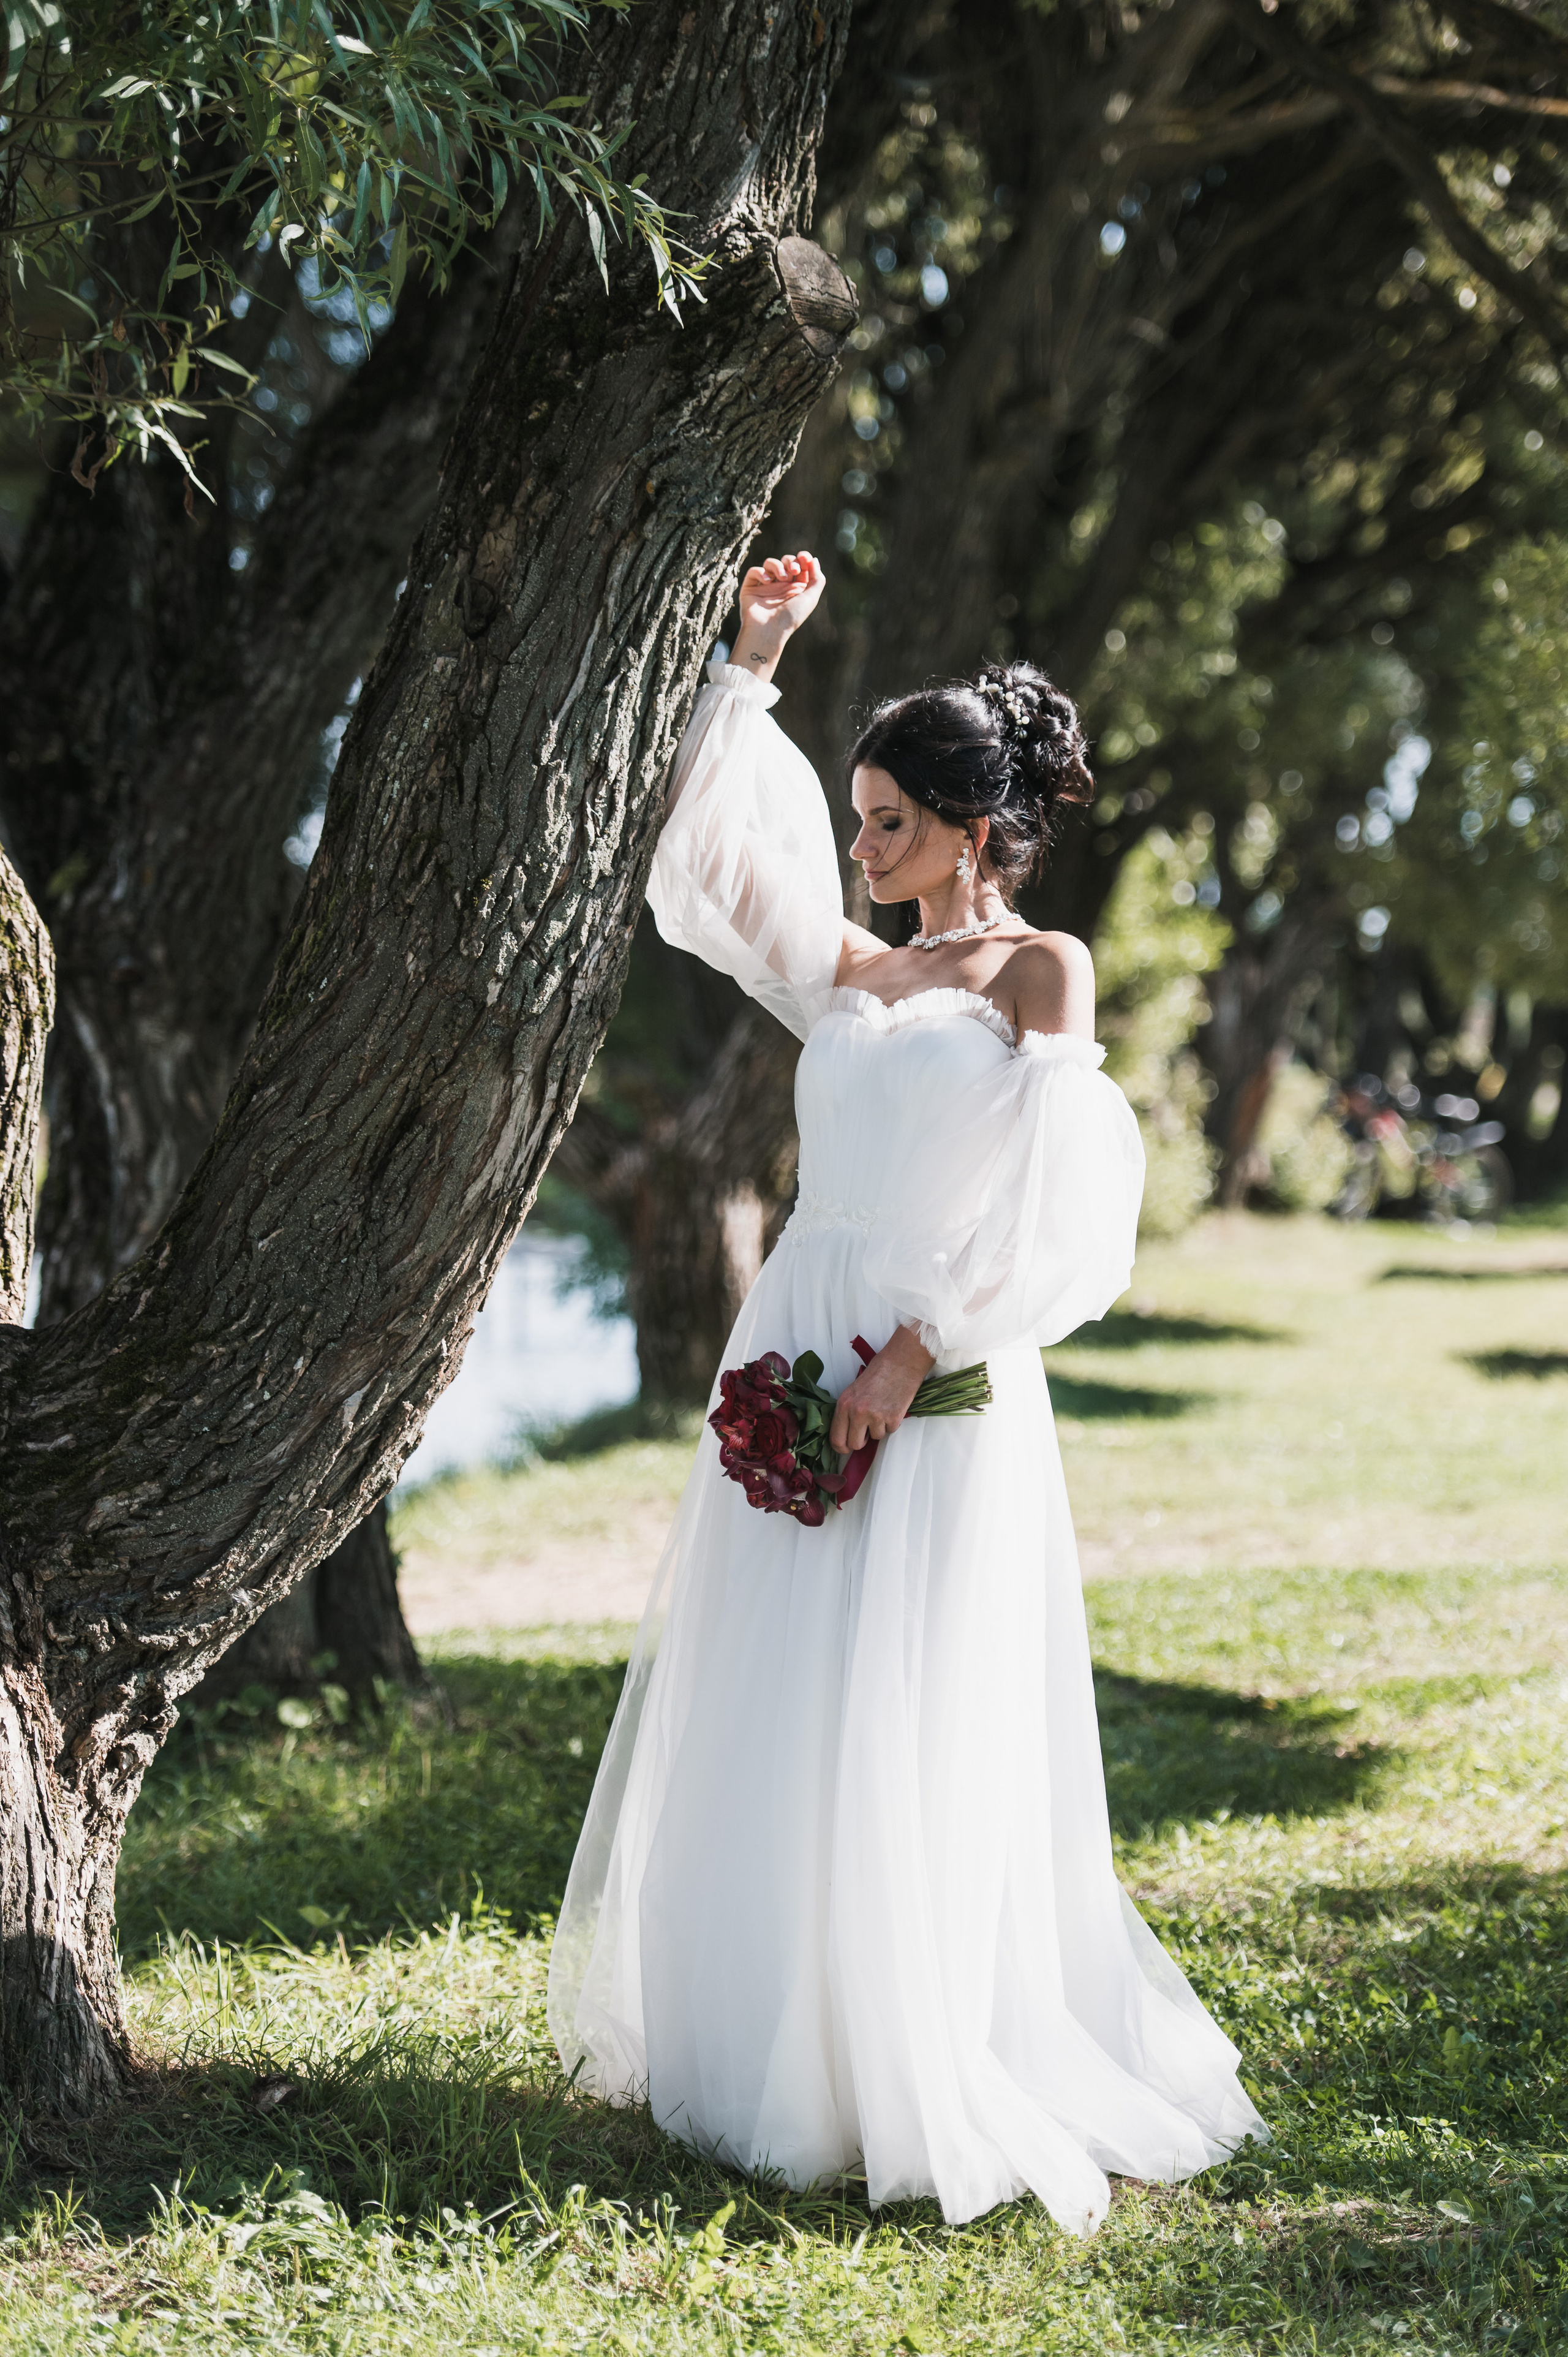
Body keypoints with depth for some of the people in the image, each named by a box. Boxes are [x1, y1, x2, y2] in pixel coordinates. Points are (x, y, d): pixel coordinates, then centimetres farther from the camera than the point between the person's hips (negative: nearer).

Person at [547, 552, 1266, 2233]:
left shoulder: (1041, 975, -2)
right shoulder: (849, 976, 15)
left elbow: (1054, 1211, -9)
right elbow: (705, 857, 16)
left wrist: (915, 1355, -16)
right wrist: (752, 665, 12)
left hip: (940, 1389, -6)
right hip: (792, 1361, 6)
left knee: (903, 1744, -6)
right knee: (757, 1721, 7)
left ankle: (934, 2095, 3)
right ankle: (766, 2056, 18)